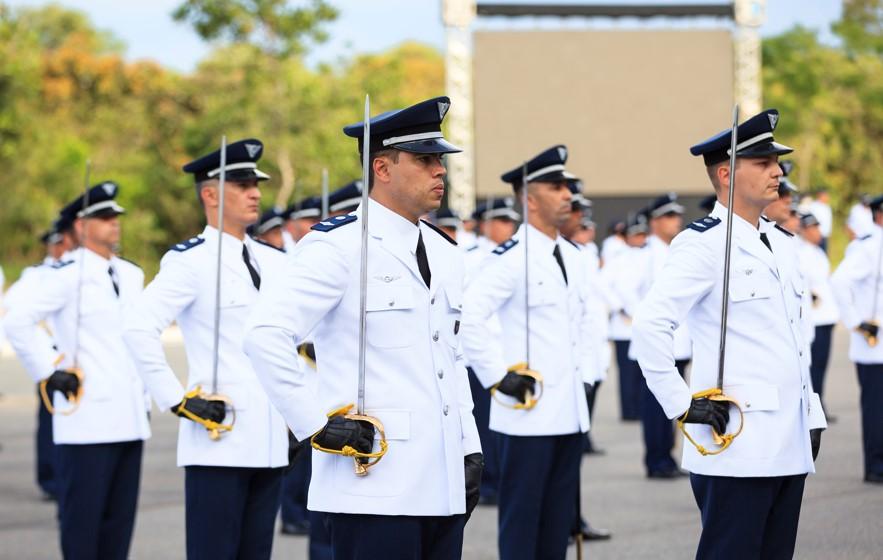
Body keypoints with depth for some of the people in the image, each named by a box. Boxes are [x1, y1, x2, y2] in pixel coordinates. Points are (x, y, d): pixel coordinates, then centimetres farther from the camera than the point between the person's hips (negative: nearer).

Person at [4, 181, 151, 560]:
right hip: (86, 420, -7)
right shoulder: (68, 274, -8)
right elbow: (16, 322, -16)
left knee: (120, 517, 9)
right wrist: (49, 372, -13)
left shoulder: (131, 275, 15)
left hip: (129, 420, 7)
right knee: (82, 517, -3)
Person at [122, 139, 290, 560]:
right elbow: (139, 330, -18)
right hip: (218, 440, -6)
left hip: (270, 443, 6)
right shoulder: (191, 260, -8)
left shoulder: (274, 262, 13)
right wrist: (177, 400, -16)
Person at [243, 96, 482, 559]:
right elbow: (265, 334, -18)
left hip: (443, 486, 8)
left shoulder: (444, 253, 16)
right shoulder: (339, 247, -9)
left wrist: (469, 448, 17)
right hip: (374, 489, -8)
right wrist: (316, 424, -17)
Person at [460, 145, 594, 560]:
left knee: (559, 516, 12)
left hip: (570, 412, 8)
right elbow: (468, 316, -22)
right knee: (521, 516, -2)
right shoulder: (512, 257, -13)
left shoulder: (571, 256, 13)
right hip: (528, 411, -8)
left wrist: (585, 367, 16)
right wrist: (498, 376, -19)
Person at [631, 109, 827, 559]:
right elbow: (649, 325, -20)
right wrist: (682, 404, -18)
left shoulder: (782, 244, 17)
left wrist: (812, 417, 19)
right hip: (736, 449, -8)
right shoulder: (703, 244, -10)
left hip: (789, 448, 8)